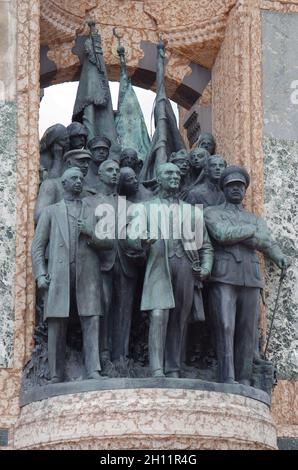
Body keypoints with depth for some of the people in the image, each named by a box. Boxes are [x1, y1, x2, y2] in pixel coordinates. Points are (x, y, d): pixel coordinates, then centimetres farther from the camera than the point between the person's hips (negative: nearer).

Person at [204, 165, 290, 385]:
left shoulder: (255, 219, 26)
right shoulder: (213, 213, 13)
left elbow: (268, 243, 10)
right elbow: (221, 234, -7)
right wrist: (251, 230, 1)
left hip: (251, 277, 4)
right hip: (225, 276, -4)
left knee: (248, 331, -1)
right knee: (226, 327, -14)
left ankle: (244, 379, -1)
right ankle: (227, 379, -16)